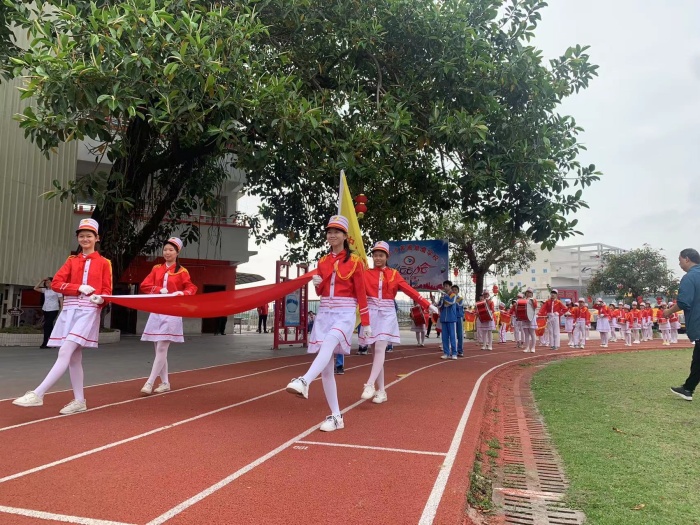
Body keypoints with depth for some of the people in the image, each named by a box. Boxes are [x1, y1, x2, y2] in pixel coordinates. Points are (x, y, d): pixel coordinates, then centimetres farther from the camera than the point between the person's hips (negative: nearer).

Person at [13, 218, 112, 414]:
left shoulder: (103, 263, 4)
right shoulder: (71, 260, 14)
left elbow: (107, 291, 2)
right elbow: (56, 283, 4)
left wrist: (100, 298, -21)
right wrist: (79, 288, -11)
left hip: (88, 311, -5)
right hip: (69, 310, 5)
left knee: (64, 352, -15)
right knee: (74, 357, 6)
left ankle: (37, 394, -14)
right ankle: (79, 401, 14)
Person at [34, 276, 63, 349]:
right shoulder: (45, 290, 13)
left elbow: (61, 300, -6)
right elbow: (35, 288, 13)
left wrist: (62, 310, -13)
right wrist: (41, 281, 5)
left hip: (53, 310, -7)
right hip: (45, 309, 7)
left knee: (47, 325, -13)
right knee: (49, 326, 9)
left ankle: (45, 343, -11)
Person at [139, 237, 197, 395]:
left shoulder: (182, 271, 0)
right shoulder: (156, 269, 11)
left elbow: (192, 289, 0)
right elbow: (144, 285, 3)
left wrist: (182, 293, -20)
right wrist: (159, 290, -14)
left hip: (172, 313, -5)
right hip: (156, 311, 5)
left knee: (162, 349, -9)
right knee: (159, 349, 8)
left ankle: (150, 383, -8)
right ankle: (165, 383, 17)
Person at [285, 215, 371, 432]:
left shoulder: (355, 261, -1)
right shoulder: (322, 261, 12)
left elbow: (361, 294, -2)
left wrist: (366, 323, -3)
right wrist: (317, 284, -7)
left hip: (345, 314, -5)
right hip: (324, 314, 5)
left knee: (328, 344, -37)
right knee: (326, 368, 0)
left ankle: (304, 382, -56)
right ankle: (336, 416, 8)